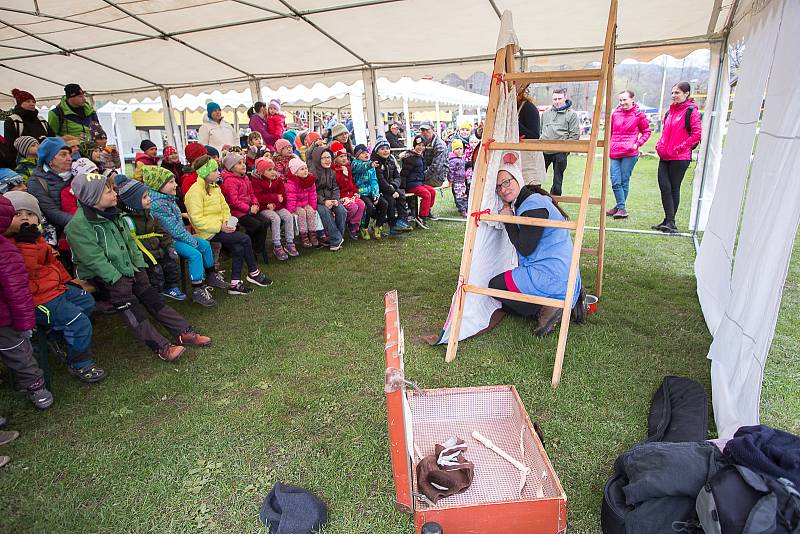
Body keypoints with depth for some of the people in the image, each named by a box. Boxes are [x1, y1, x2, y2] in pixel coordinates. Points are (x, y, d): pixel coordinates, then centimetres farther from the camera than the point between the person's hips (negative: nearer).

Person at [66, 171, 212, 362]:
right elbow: (94, 259, -20)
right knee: (128, 304, -19)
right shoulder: (78, 225, -16)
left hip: (127, 268, 7)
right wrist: (117, 279, -19)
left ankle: (184, 332, -7)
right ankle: (161, 346, -24)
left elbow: (129, 241, 12)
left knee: (151, 296, -3)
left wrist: (140, 266, 4)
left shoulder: (111, 213, 9)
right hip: (102, 275, -7)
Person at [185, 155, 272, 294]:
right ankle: (253, 273, 1)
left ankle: (235, 283, -8)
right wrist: (220, 227, -22)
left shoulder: (214, 187, 13)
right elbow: (197, 219, -20)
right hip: (207, 233, -8)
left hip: (219, 227, 8)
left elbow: (224, 207, 16)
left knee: (238, 248, -15)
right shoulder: (195, 191, -14)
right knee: (245, 239, -16)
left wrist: (227, 221, -4)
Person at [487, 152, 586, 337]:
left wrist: (508, 220, -7)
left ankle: (545, 308, -7)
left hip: (550, 277, -10)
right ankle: (568, 302, 10)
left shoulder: (534, 205, -17)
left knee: (494, 286, 3)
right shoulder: (523, 202, 15)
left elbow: (525, 248, -16)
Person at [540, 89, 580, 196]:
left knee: (557, 180, 5)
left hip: (560, 153, -4)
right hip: (544, 150, 4)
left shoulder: (571, 114, 1)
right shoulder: (546, 113, 15)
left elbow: (575, 135, -4)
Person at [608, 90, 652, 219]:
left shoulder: (639, 115, 1)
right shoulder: (615, 114, 11)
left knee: (624, 181, 0)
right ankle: (621, 207, 7)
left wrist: (637, 144, -5)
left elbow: (646, 132, 9)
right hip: (614, 153, 4)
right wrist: (609, 146, 14)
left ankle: (620, 207, 10)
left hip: (629, 153, -3)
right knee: (615, 182, -2)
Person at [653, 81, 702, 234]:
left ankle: (670, 222, 7)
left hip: (680, 158, -6)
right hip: (664, 157, 7)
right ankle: (669, 221, 9)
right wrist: (660, 145, 12)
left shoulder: (691, 111, -6)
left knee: (674, 188, 0)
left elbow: (697, 134, -12)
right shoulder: (670, 111, 16)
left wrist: (680, 147, -15)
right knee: (664, 187, 2)